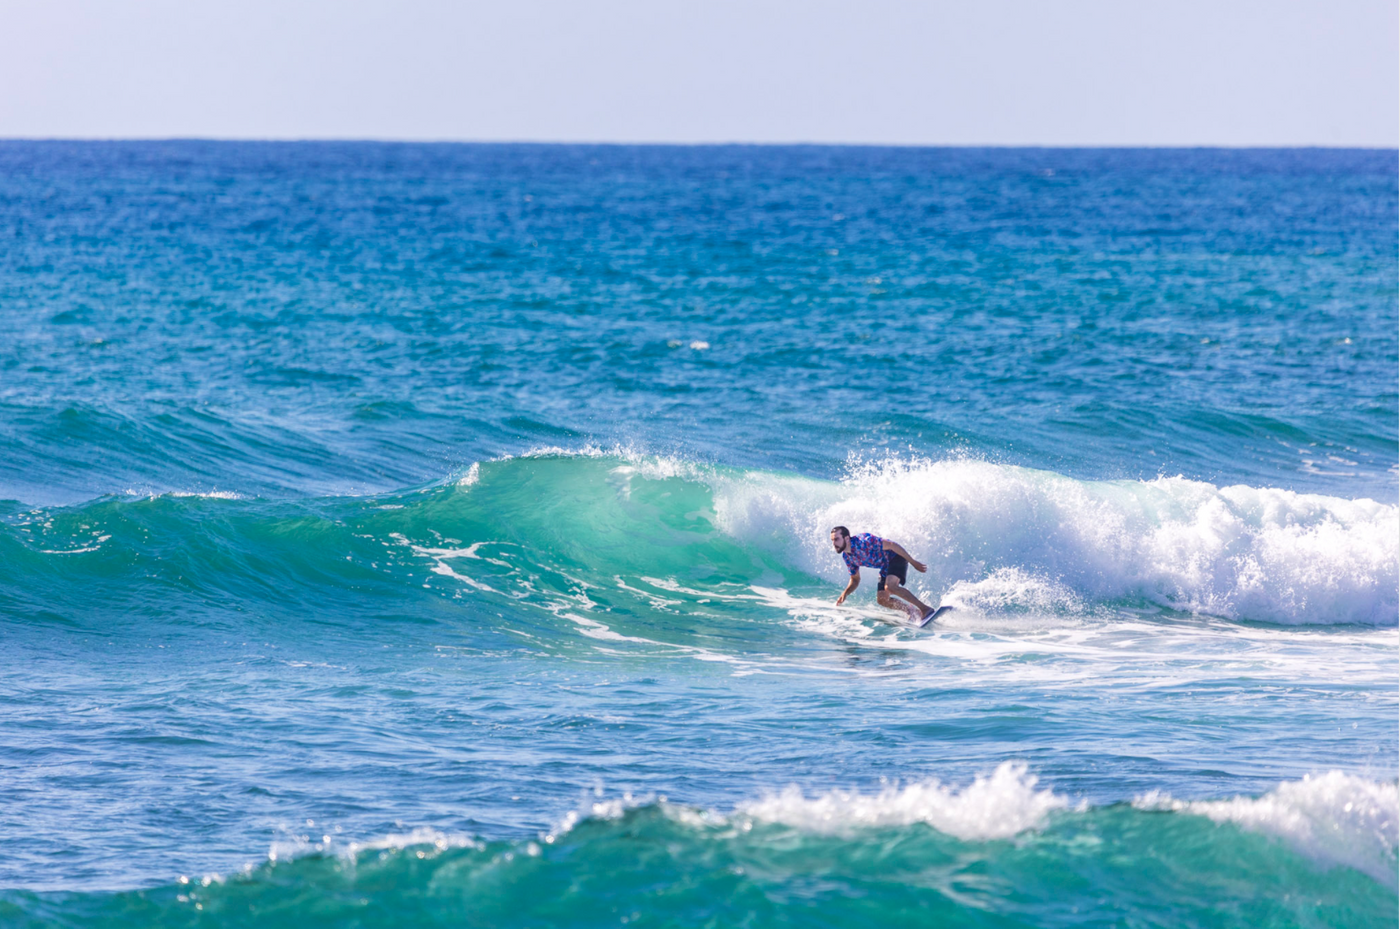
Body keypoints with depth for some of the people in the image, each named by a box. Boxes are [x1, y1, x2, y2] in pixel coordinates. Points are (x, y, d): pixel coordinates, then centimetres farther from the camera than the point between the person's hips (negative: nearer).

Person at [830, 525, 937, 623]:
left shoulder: (863, 541, -26)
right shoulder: (846, 557, -1)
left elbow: (891, 545, -23)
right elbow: (855, 581, 11)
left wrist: (913, 562, -25)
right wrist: (845, 594, -10)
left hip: (896, 556, -8)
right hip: (885, 567, 8)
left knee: (889, 587, -30)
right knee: (882, 600, -1)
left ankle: (925, 608, -27)